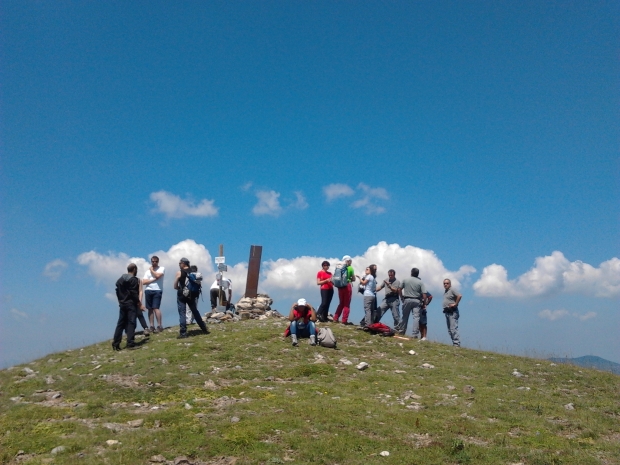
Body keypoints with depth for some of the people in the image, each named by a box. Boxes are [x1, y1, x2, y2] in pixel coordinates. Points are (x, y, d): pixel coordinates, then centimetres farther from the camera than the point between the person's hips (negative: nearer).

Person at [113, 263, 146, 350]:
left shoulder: (120, 280, 15)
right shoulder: (134, 280, -10)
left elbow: (118, 292, 15)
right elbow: (134, 294, -15)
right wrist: (139, 304, -11)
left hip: (122, 304, 7)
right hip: (131, 304, -7)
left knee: (121, 323, 9)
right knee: (131, 322, -6)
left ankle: (116, 343, 8)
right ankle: (130, 342, -11)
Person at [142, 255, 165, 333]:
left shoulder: (162, 268, 5)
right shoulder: (148, 271, 15)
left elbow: (157, 275, -15)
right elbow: (143, 282, 3)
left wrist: (151, 270, 1)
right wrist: (153, 279, -8)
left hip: (157, 291, -5)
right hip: (148, 291, 5)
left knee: (156, 308, -13)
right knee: (150, 309, 5)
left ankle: (159, 326, -8)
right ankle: (152, 326, 10)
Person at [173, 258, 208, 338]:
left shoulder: (179, 272, -7)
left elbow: (175, 286, -5)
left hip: (182, 295, -5)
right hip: (191, 295, 5)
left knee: (182, 314, -2)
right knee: (195, 312, 15)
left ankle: (183, 333, -6)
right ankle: (204, 328, 20)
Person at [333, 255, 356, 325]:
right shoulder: (350, 268, -4)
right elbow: (354, 279, 0)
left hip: (340, 286, 5)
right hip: (347, 286, -5)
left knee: (341, 303, 17)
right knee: (346, 304, 2)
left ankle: (335, 318, 13)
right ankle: (344, 320, -1)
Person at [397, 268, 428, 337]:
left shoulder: (405, 280, 1)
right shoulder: (420, 282, -3)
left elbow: (399, 289, 1)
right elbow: (424, 294, -8)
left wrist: (402, 298, 12)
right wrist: (424, 303, 2)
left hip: (407, 300, 1)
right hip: (416, 301, -1)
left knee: (405, 316, 11)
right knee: (416, 317, -2)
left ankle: (401, 331, 19)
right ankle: (415, 333, -7)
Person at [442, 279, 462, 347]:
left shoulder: (452, 290, -9)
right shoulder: (445, 291, 19)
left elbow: (459, 296, -24)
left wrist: (455, 304, -18)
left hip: (452, 312, -10)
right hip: (447, 312, 10)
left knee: (453, 328, -13)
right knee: (449, 329, 9)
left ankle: (456, 343, -14)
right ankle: (454, 342, 13)